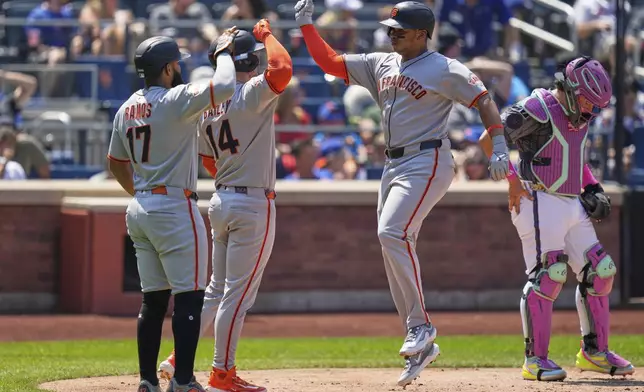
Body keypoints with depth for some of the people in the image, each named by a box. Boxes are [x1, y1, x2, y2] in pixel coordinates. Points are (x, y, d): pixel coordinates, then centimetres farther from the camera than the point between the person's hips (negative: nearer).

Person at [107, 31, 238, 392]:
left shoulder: (127, 109, 11)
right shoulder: (176, 100, -13)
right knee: (189, 297, -4)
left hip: (140, 210, 8)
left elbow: (116, 163, 19)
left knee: (153, 300, 11)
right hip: (175, 209, -8)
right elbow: (224, 86, -23)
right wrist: (223, 52, -5)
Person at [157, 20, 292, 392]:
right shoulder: (251, 94, -14)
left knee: (218, 289, 17)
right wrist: (266, 34, -16)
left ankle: (179, 358, 14)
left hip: (220, 202, 8)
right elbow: (282, 69, -32)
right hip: (253, 204, -8)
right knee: (239, 292, -1)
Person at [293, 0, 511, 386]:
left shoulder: (444, 69, -7)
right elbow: (330, 62, 14)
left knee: (392, 233, -25)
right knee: (393, 247, 5)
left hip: (428, 162, -8)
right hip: (394, 165, 8)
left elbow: (484, 100, -9)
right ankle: (421, 346, 11)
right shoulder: (381, 65, 13)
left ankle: (421, 325, -17)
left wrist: (499, 147, -19)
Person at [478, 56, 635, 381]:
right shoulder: (537, 109, -14)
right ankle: (535, 360, -8)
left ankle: (594, 352, 17)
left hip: (573, 204, 9)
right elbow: (489, 140, -16)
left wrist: (591, 185, 14)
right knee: (548, 275, -14)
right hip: (540, 203, -9)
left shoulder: (580, 115, 12)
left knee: (598, 273, 6)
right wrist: (514, 180, -16)